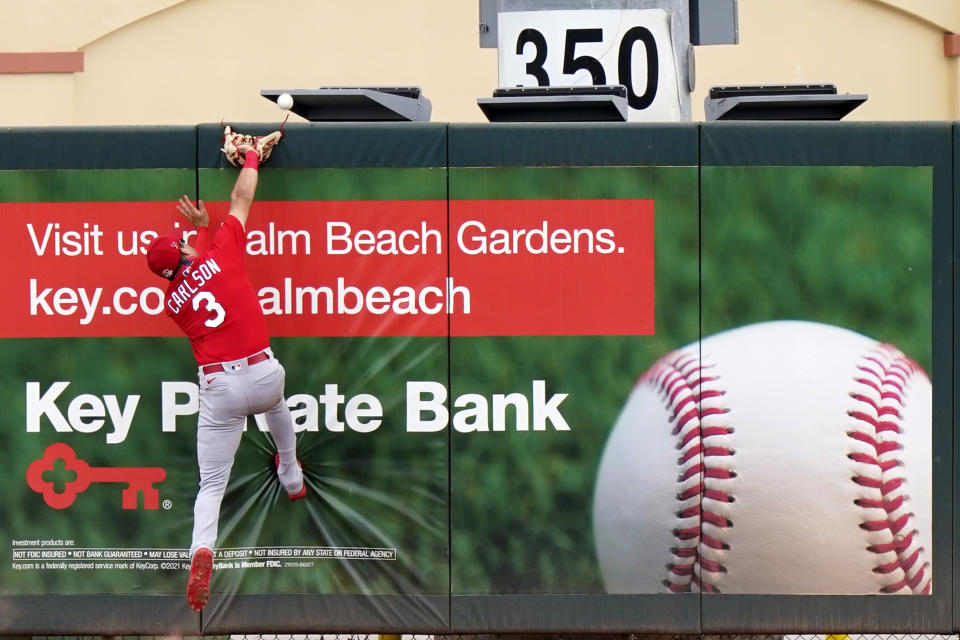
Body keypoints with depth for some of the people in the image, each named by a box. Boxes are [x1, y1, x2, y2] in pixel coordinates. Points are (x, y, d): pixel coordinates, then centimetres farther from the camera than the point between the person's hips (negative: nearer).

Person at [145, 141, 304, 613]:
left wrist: (202, 226, 31)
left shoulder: (173, 302, 9)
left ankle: (201, 548, -27)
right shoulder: (221, 250, 1)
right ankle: (292, 480, 57)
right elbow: (241, 200, 12)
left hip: (218, 389, 0)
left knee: (212, 485, 2)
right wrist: (251, 158, 26)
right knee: (276, 400, 40)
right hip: (262, 373, 0)